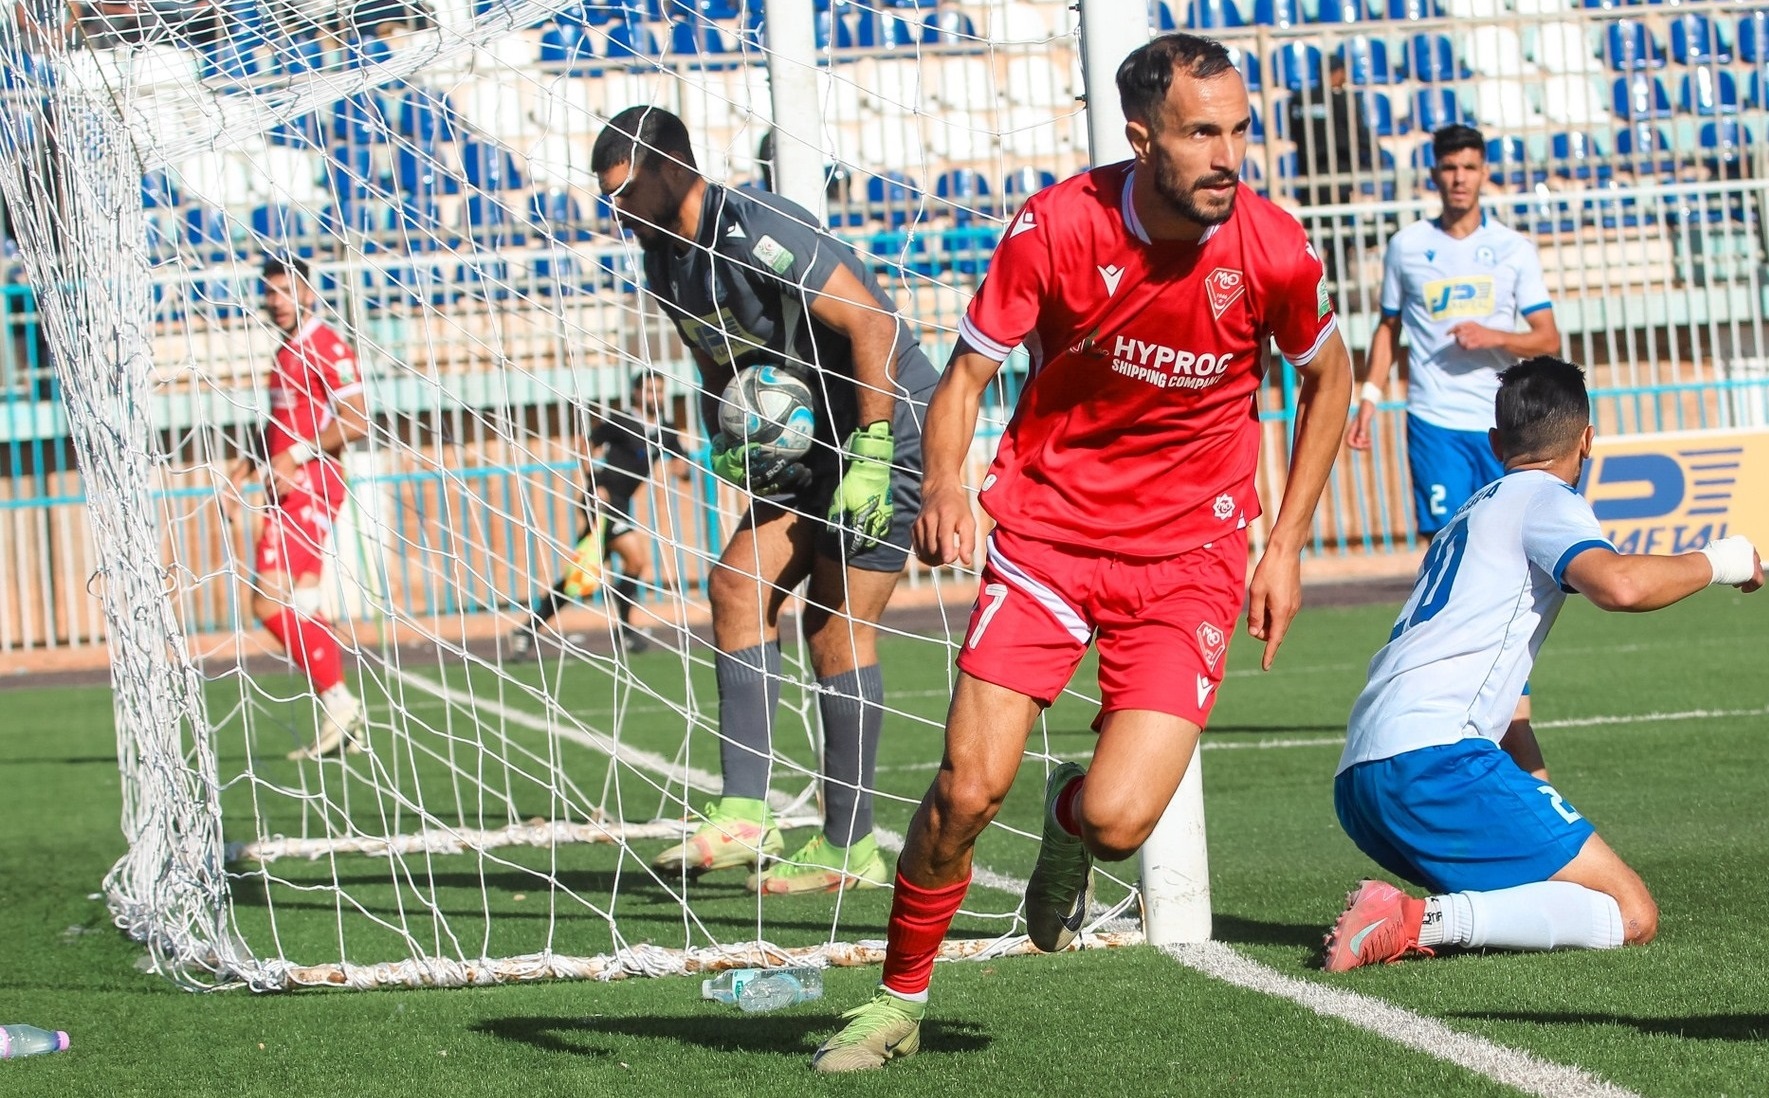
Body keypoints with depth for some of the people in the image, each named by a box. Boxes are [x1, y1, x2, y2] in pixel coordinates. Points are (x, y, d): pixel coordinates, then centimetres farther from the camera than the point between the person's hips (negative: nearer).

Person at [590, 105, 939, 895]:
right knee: (737, 583, -5)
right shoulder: (667, 264, 7)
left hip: (888, 425, -9)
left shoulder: (751, 231, -22)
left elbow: (873, 324, -24)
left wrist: (871, 455, -23)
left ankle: (849, 847, 2)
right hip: (815, 442, 9)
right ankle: (744, 815, -7)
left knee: (838, 628, -7)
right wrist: (725, 443, 1)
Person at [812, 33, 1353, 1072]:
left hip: (1190, 556, 0)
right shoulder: (1056, 227, -14)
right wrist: (944, 483, -28)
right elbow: (967, 373, -6)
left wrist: (1286, 546, 6)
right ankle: (901, 997, 14)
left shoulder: (1273, 249, -11)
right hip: (1046, 527, 0)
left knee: (1119, 820, -15)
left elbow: (1328, 380, 9)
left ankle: (1071, 813, 25)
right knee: (969, 789, -11)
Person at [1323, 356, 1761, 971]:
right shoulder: (1544, 499, 4)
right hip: (1432, 761, -9)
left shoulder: (1473, 513, 31)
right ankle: (1423, 921, -24)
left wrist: (1548, 811, 34)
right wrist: (1714, 562, 1)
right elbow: (1618, 584, -18)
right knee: (1631, 916, -8)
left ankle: (1397, 918, -3)